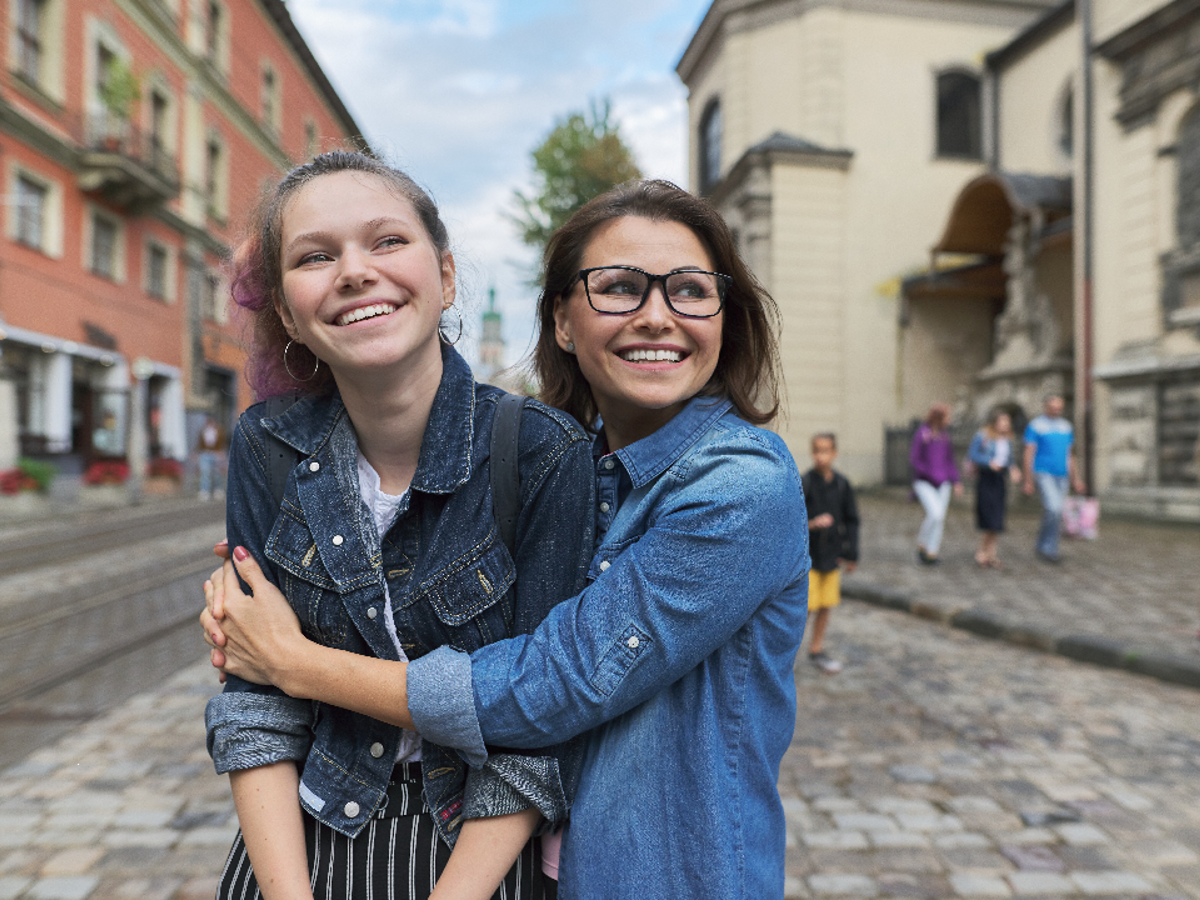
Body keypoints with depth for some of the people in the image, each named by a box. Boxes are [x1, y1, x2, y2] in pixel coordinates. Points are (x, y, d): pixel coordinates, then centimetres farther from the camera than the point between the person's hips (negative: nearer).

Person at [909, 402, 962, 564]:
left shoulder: (944, 434, 9)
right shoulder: (922, 433, -9)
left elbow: (950, 460, 17)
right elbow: (914, 458, -10)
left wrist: (956, 481, 10)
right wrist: (932, 474, -12)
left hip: (943, 484, 6)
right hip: (924, 483, -6)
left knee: (940, 518, 2)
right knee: (935, 513, -19)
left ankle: (932, 552, 13)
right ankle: (921, 544, 3)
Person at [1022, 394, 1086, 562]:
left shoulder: (1066, 426, 14)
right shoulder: (1036, 425, -3)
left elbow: (1070, 454, 20)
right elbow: (1029, 453, -5)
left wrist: (1075, 478, 16)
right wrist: (1028, 480, -9)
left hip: (1062, 476, 6)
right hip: (1044, 473, -6)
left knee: (1052, 514, 8)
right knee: (1054, 508, -20)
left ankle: (1042, 546, 22)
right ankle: (1048, 548, -10)